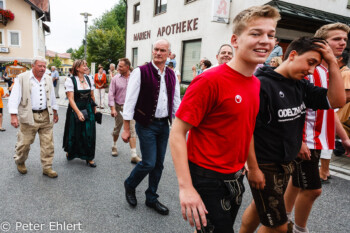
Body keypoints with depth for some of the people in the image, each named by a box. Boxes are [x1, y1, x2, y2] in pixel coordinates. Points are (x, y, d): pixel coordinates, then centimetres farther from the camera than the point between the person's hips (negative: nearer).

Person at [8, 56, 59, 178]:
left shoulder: (48, 79, 10)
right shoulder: (21, 78, -4)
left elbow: (52, 97, 20)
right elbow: (14, 97, -9)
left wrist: (55, 112, 21)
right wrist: (13, 116, -18)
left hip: (46, 116, 4)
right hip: (29, 117, -4)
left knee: (48, 143, 4)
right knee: (25, 143, 7)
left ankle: (47, 167, 14)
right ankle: (20, 162, 36)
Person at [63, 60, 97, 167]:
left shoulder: (89, 79, 5)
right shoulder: (70, 80, -9)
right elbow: (71, 99, -14)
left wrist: (94, 109, 12)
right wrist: (78, 112, -22)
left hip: (88, 110, 4)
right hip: (75, 109, -4)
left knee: (89, 134, 5)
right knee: (75, 133, 9)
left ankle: (89, 157, 17)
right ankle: (70, 152, 37)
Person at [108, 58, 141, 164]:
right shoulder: (115, 78, -2)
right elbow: (111, 94, -2)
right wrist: (112, 108, -9)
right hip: (119, 107, 1)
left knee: (132, 130, -3)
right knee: (117, 128, 14)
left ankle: (134, 155, -2)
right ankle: (114, 145, 40)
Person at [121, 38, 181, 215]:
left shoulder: (171, 75, 8)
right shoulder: (140, 72, -8)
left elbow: (176, 102, 12)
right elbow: (130, 100, -10)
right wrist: (126, 129, -11)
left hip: (164, 125, 5)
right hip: (146, 125, -5)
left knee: (158, 164, 11)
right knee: (149, 163, -5)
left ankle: (151, 198, 30)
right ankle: (130, 185, 27)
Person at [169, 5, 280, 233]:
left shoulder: (256, 83, 2)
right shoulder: (210, 80, -21)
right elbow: (177, 133, -20)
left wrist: (242, 161, 12)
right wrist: (186, 187, -24)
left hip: (236, 178, 8)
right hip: (207, 179, -7)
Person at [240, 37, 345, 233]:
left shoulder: (301, 85, 5)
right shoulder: (261, 85, -19)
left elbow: (337, 100, 2)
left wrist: (332, 63, -5)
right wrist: (253, 168, -18)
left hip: (286, 164, 8)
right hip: (264, 166, -7)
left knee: (259, 208, 23)